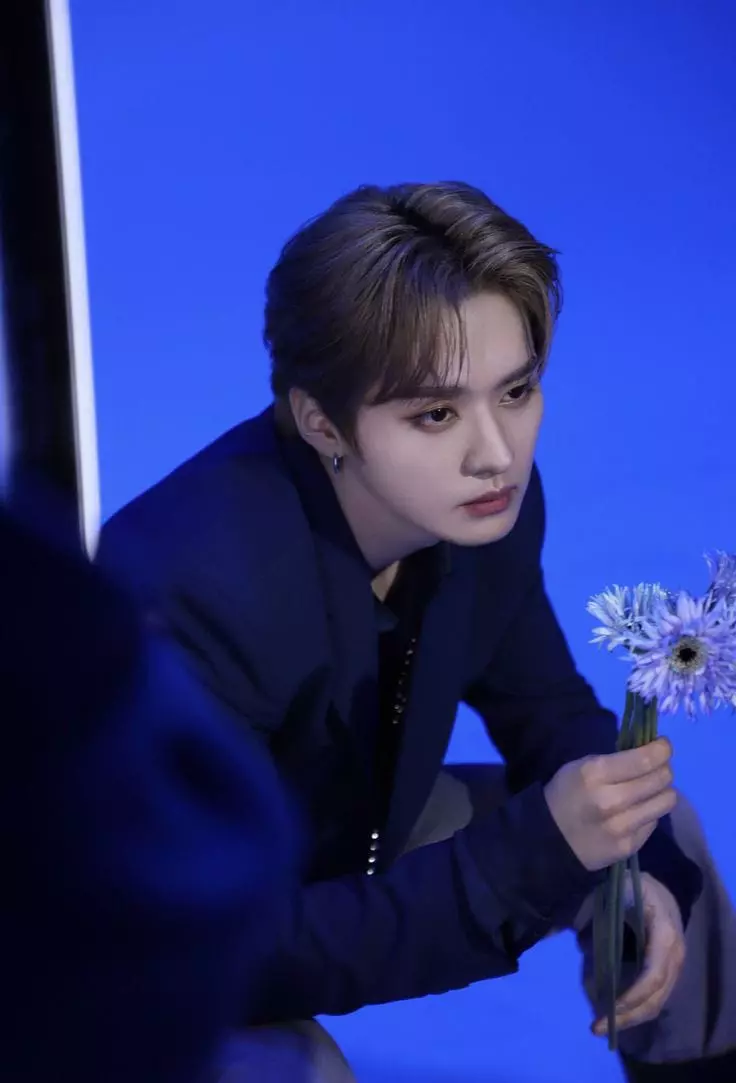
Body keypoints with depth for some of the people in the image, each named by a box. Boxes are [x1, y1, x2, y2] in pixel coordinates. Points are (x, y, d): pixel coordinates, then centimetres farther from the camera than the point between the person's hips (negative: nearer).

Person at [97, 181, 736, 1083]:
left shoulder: (483, 502, -17)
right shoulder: (192, 592, -37)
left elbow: (549, 710, 1)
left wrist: (628, 865, -18)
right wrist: (541, 850, -40)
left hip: (335, 847, 7)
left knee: (658, 828, 5)